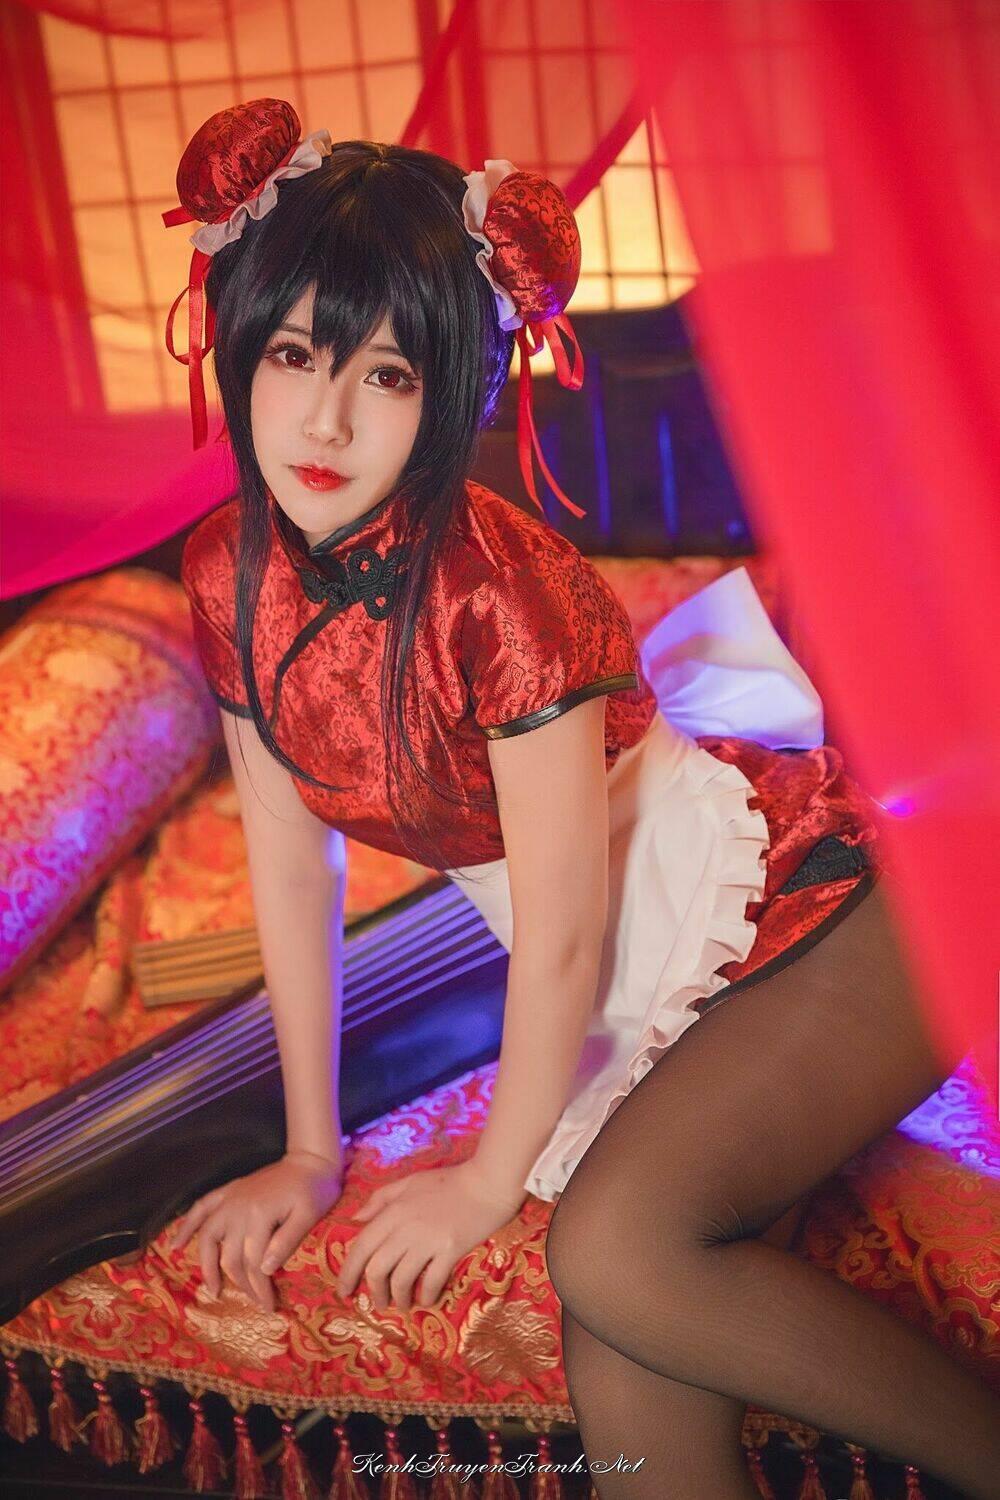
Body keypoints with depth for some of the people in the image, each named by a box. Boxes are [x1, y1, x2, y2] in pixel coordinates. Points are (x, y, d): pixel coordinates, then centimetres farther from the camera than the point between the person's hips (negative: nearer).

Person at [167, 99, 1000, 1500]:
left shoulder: (498, 583, -26)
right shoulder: (232, 570, -5)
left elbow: (564, 923, -20)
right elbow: (291, 861, 3)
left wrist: (493, 1177, -7)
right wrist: (311, 1150, 7)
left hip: (812, 923, -6)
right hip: (636, 990, 6)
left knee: (612, 1250, -26)